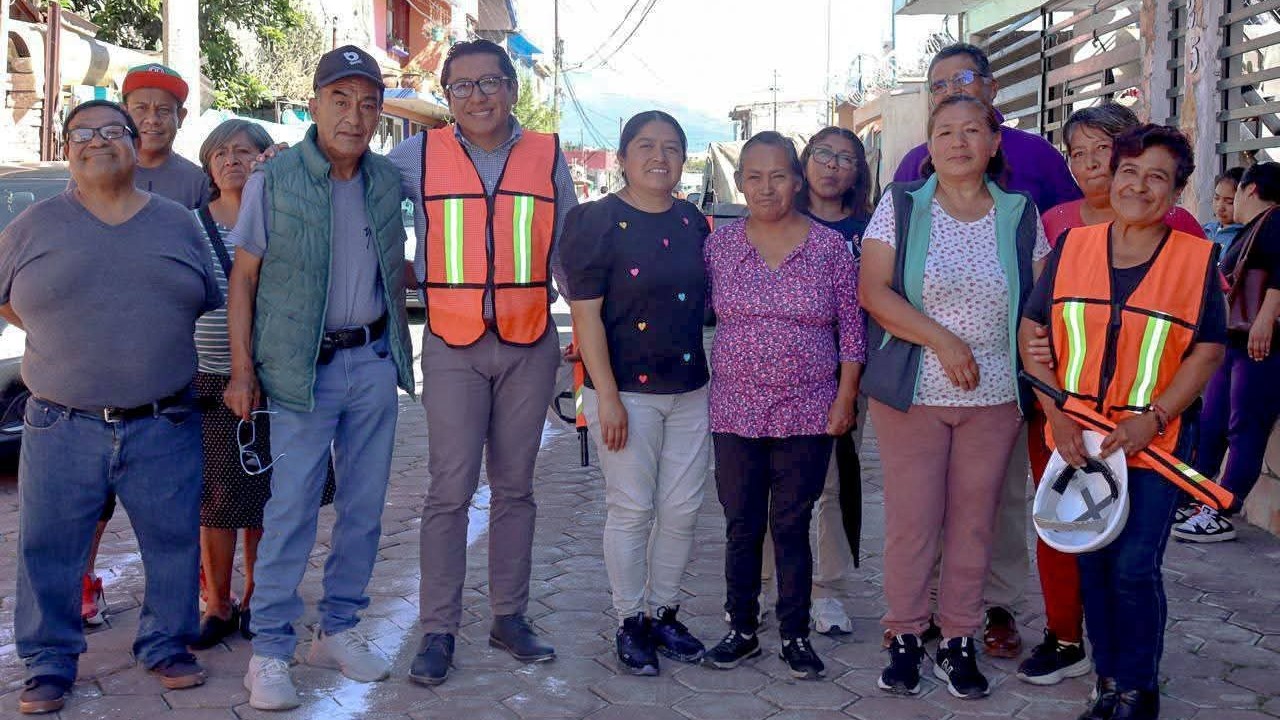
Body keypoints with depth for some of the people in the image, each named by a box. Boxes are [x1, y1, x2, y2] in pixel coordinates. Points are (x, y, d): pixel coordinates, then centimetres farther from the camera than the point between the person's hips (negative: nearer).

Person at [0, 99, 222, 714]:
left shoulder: (179, 223, 8)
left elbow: (213, 305, 16)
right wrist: (58, 340, 9)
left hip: (165, 427, 1)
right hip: (62, 427, 0)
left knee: (173, 542, 7)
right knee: (49, 550, 5)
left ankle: (165, 644, 26)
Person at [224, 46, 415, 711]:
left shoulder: (389, 182, 6)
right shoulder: (273, 181, -6)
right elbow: (243, 278, -3)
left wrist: (400, 347, 15)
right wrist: (242, 368, -7)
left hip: (375, 362, 4)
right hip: (304, 367, -4)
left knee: (364, 506, 9)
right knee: (291, 510, -5)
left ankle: (338, 629, 22)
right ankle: (270, 648, 6)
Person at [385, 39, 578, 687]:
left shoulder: (549, 158, 6)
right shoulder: (416, 157, 2)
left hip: (530, 343, 2)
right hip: (453, 346, -1)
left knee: (515, 486, 10)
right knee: (450, 490, -3)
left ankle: (509, 617, 21)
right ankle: (437, 630, 7)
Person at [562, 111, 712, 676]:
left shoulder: (694, 223, 9)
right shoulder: (598, 221, -8)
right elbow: (586, 314, -12)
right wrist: (607, 396, -16)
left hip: (690, 389, 6)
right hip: (627, 391, -5)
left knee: (682, 509, 9)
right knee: (632, 509, 2)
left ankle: (664, 613, 25)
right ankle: (630, 624, 17)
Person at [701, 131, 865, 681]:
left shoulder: (830, 246, -1)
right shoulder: (720, 244, 2)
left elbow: (851, 329, 2)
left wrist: (846, 398, -3)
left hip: (808, 413, -1)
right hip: (736, 409, 1)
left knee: (792, 526, 6)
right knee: (741, 526, 8)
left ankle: (795, 635, 19)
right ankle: (742, 629, 23)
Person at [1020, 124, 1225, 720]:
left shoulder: (1198, 259, -3)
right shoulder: (1071, 247, 3)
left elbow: (1208, 352, -3)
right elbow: (1032, 332, 4)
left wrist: (1152, 418, -15)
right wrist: (1057, 413, -8)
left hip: (1154, 443, -2)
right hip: (1077, 441, 3)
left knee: (1135, 569, -2)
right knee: (1091, 564, 10)